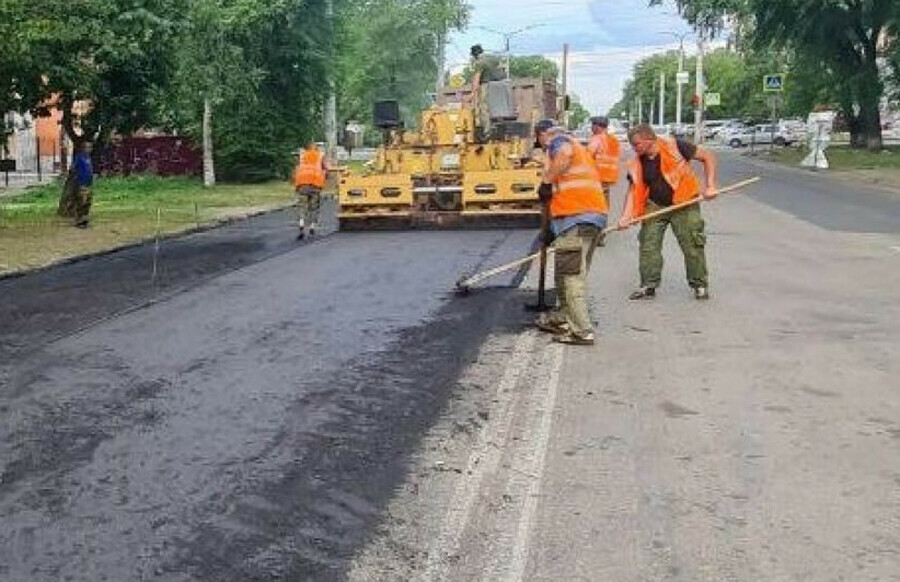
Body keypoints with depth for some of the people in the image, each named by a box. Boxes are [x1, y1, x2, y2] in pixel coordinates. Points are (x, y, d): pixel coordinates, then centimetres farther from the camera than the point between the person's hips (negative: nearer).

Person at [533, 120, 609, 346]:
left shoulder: (558, 140, 3)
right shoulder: (578, 147, 31)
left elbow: (565, 152, -24)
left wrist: (546, 181, -14)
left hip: (576, 216, -10)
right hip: (595, 214, 10)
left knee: (571, 275, -9)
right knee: (575, 273, 19)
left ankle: (582, 331, -10)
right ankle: (561, 319, 30)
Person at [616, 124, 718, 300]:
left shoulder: (675, 147, -14)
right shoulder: (637, 164, -1)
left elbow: (708, 157, -9)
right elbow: (633, 190, -1)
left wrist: (710, 186, -16)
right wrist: (626, 216, -16)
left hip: (684, 205, -4)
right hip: (655, 207, 4)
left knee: (692, 245, -1)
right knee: (648, 245, -1)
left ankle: (700, 285, 14)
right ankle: (648, 286, 11)